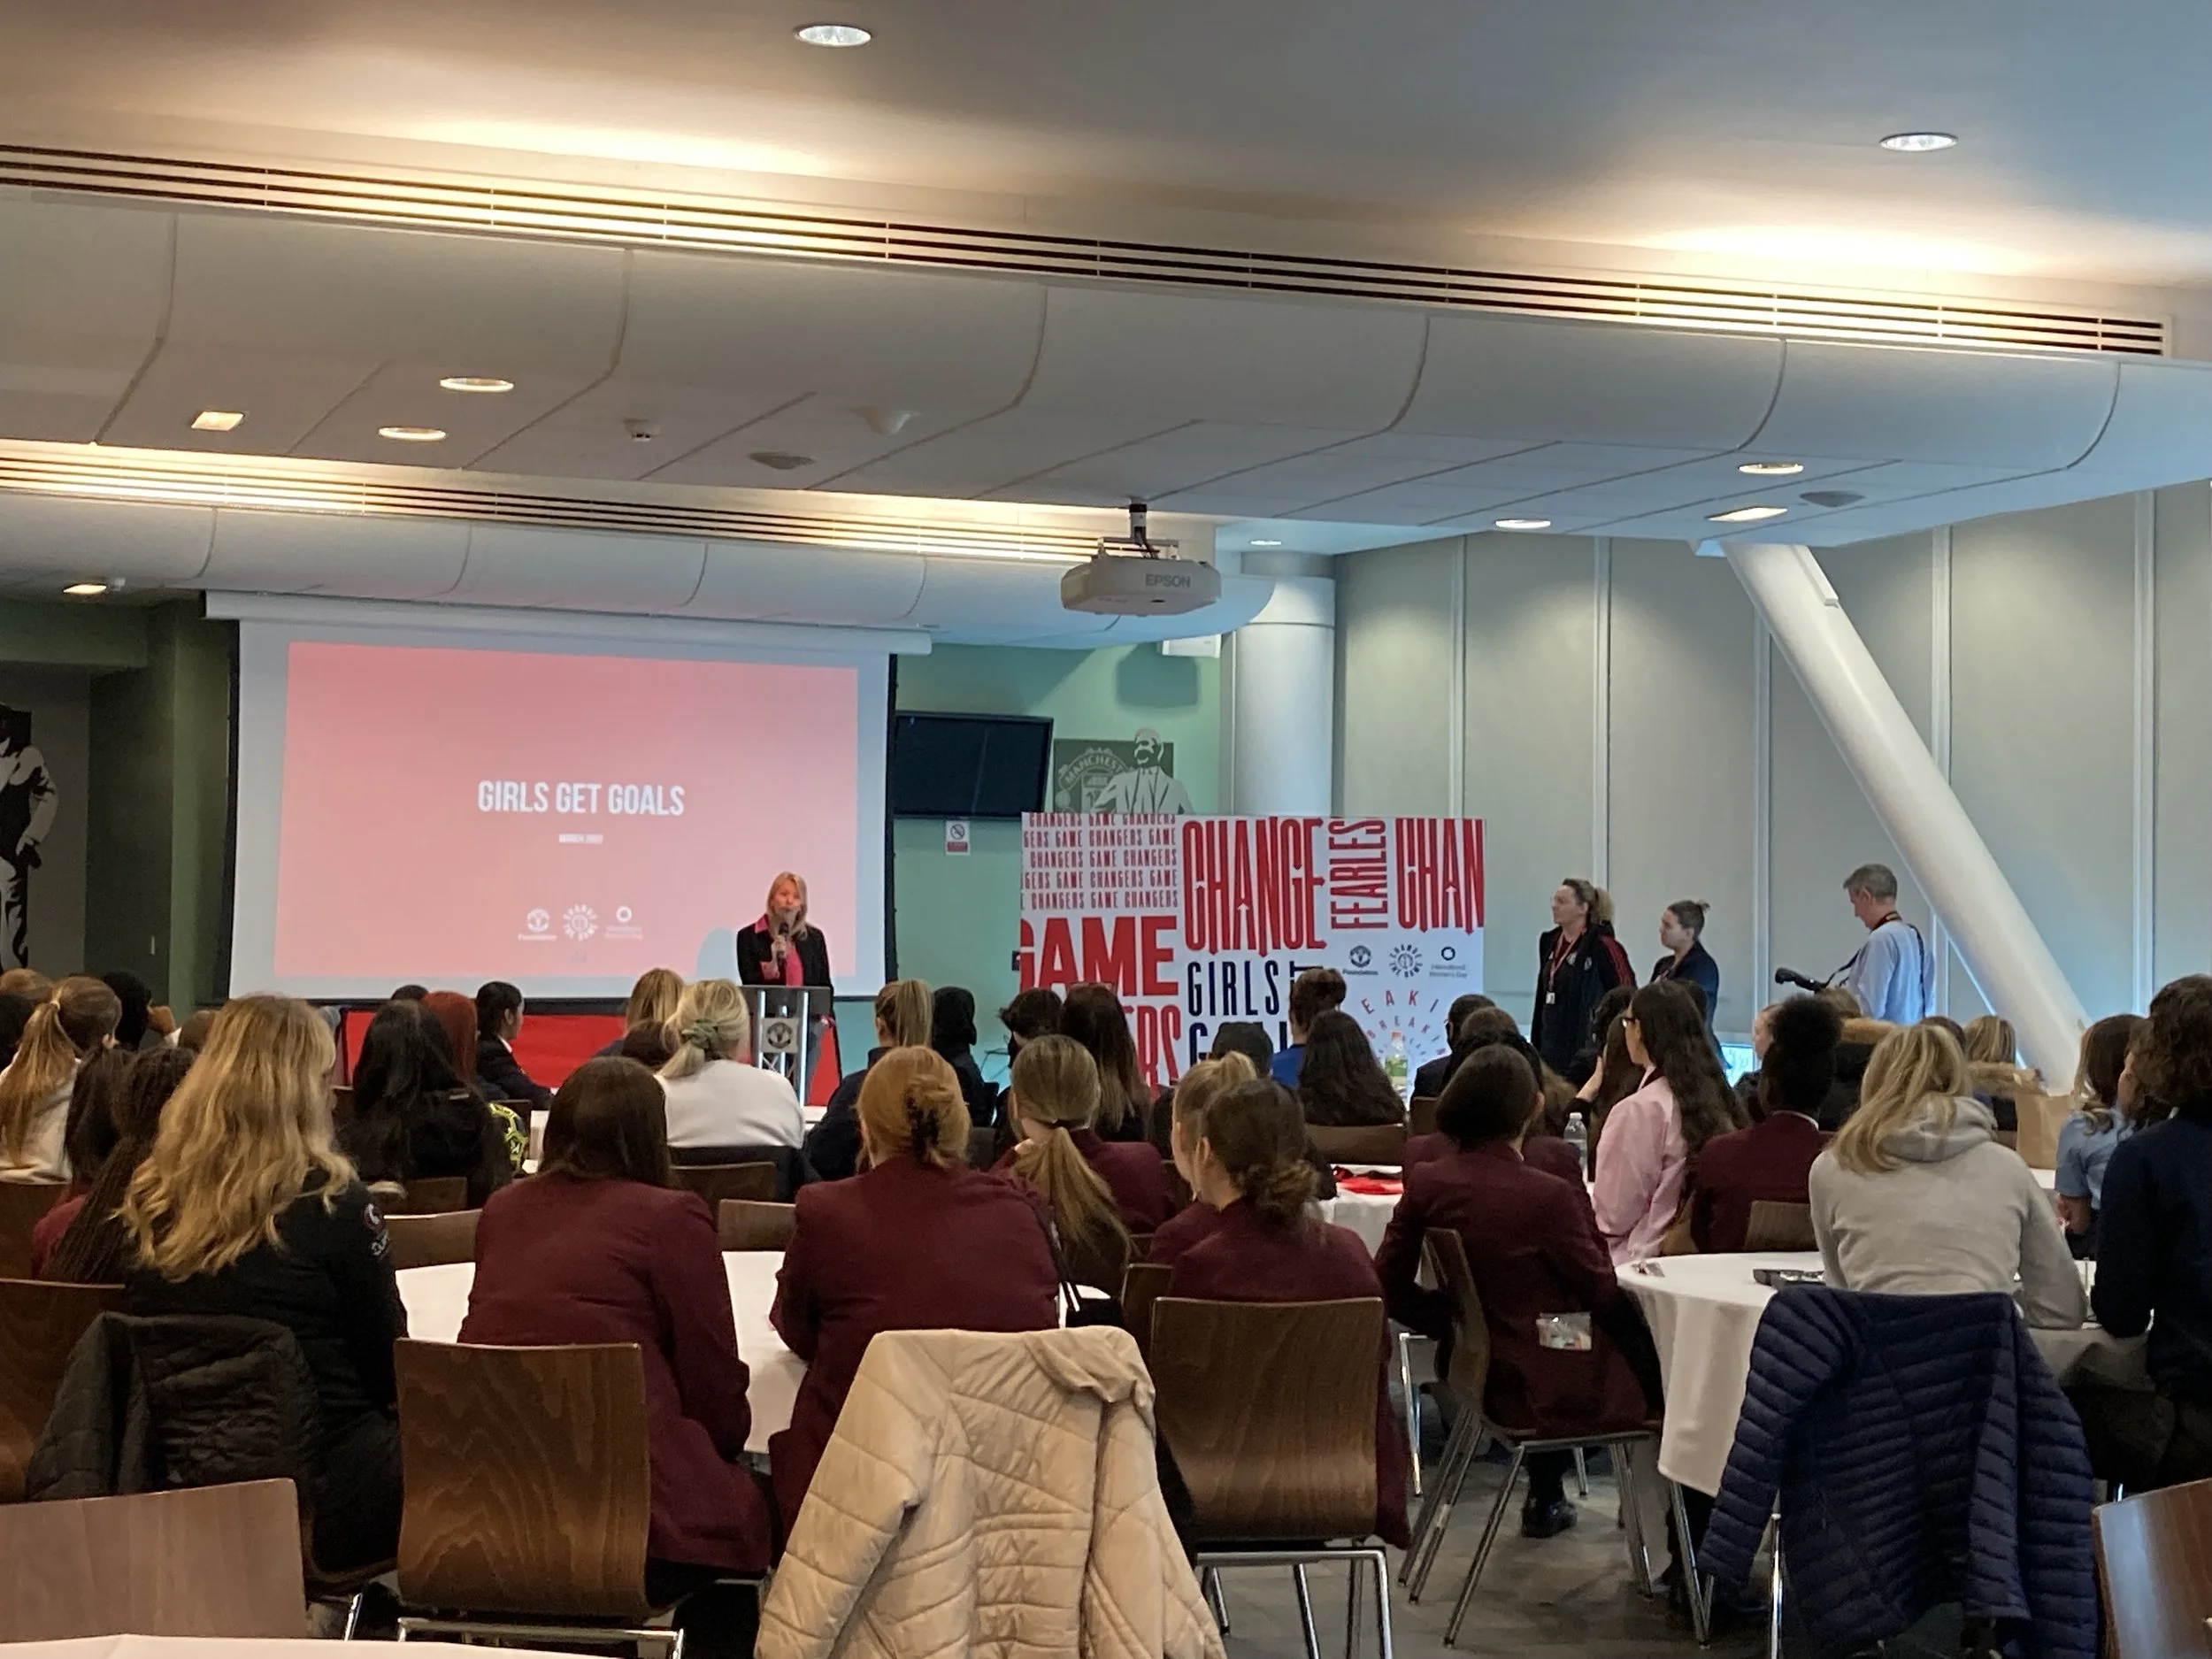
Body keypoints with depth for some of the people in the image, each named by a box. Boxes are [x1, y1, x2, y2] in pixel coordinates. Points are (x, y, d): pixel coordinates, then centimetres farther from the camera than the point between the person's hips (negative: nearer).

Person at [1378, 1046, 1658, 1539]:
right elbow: (1604, 1298, -11)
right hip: (1551, 1387, -6)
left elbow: (1389, 1285, -1)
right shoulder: (1550, 1196, -22)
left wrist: (1456, 1324, 10)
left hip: (1478, 1376, 6)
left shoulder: (1425, 1184, -7)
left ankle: (1545, 1499, 46)